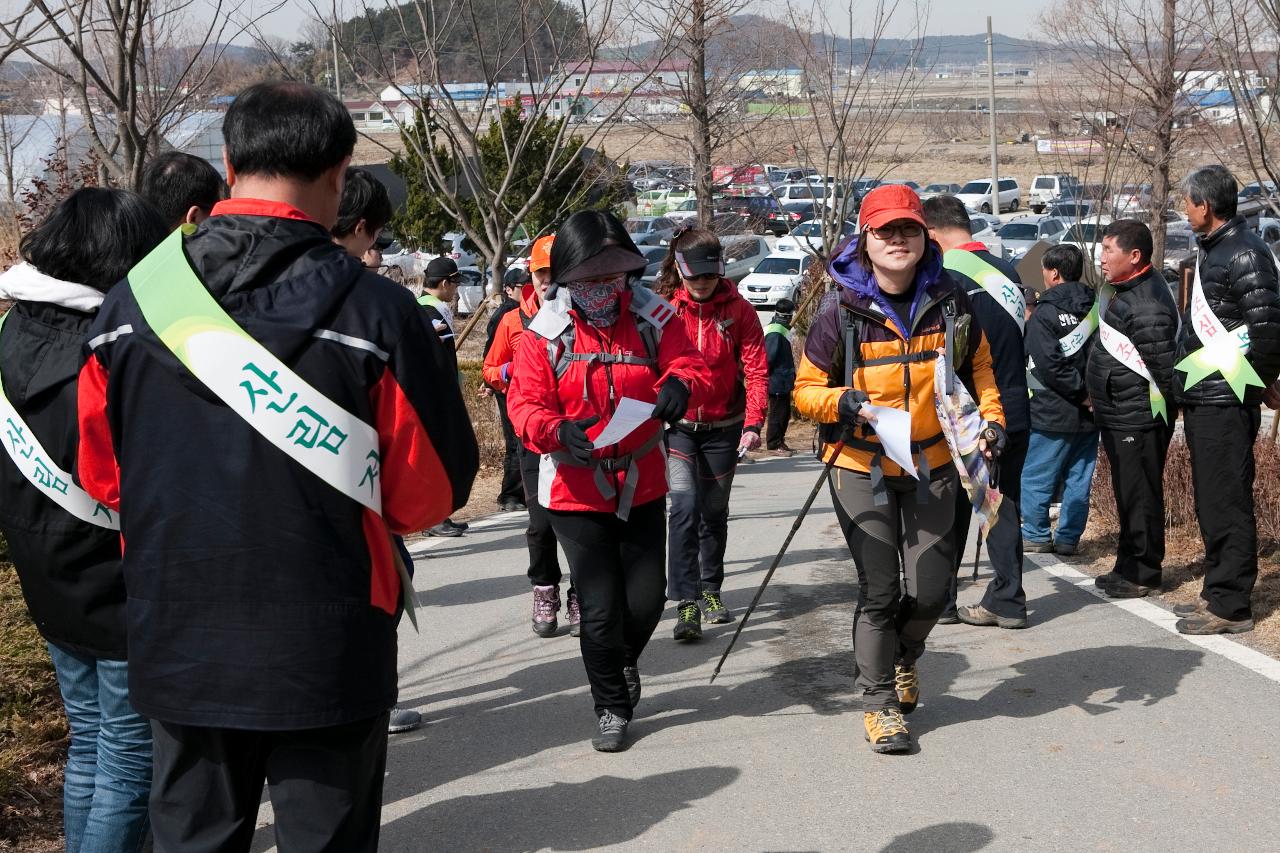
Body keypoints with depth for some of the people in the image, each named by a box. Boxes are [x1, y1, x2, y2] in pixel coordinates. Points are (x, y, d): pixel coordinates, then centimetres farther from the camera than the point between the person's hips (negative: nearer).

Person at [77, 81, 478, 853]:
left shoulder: (128, 306, -5)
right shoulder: (373, 311, -15)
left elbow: (102, 475, 5)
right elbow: (434, 487, -9)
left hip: (176, 648, 3)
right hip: (327, 654, -3)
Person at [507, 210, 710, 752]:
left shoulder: (652, 317, -3)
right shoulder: (546, 332, -9)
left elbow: (690, 365, -8)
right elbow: (525, 405, -11)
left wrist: (681, 383, -33)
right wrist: (557, 431, -33)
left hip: (642, 487, 2)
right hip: (576, 493, -2)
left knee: (646, 599, 7)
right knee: (600, 607, -1)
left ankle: (624, 661, 42)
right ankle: (611, 706, 21)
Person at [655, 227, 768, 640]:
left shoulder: (738, 310, -5)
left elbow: (755, 369, -7)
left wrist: (753, 424, -18)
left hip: (724, 428, 2)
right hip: (676, 425, -2)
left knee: (714, 512, 14)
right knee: (685, 505, -17)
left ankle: (710, 590, 33)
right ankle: (686, 603, -15)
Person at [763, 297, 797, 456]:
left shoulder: (783, 330, 14)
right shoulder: (775, 332, -17)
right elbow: (769, 357, -22)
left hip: (784, 382, 10)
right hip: (777, 382, -10)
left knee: (784, 413, 17)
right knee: (778, 413, -4)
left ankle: (779, 441, 26)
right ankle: (774, 445, 3)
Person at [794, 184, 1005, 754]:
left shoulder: (949, 302, -2)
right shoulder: (841, 312, -10)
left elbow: (979, 364, 15)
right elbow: (806, 389, -4)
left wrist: (991, 417, 0)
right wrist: (844, 402, -24)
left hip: (932, 464, 3)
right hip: (862, 467, -3)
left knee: (931, 588, 4)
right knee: (879, 589, -2)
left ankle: (903, 655, 38)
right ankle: (879, 703, 15)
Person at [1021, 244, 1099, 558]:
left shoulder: (1045, 312, -11)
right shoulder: (1096, 307, 6)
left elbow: (1050, 363, -19)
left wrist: (1081, 393, -13)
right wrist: (1088, 394, 6)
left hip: (1053, 414, -6)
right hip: (1089, 414, 6)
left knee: (1035, 478, 6)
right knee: (1079, 478, 10)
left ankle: (1036, 535, 11)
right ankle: (1068, 538, 12)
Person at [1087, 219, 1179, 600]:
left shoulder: (1146, 307, -23)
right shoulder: (1124, 290, 10)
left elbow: (1163, 369, -22)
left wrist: (1161, 413, -14)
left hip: (1137, 421, -11)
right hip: (1118, 416, 11)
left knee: (1139, 497, -1)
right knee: (1128, 496, 19)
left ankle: (1143, 573, 8)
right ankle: (1128, 566, 30)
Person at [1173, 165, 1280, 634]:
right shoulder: (1212, 249, 16)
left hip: (1226, 403, -10)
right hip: (1202, 399, 10)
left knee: (1227, 504, -5)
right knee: (1210, 502, 16)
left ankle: (1230, 605, 0)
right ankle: (1217, 591, 26)